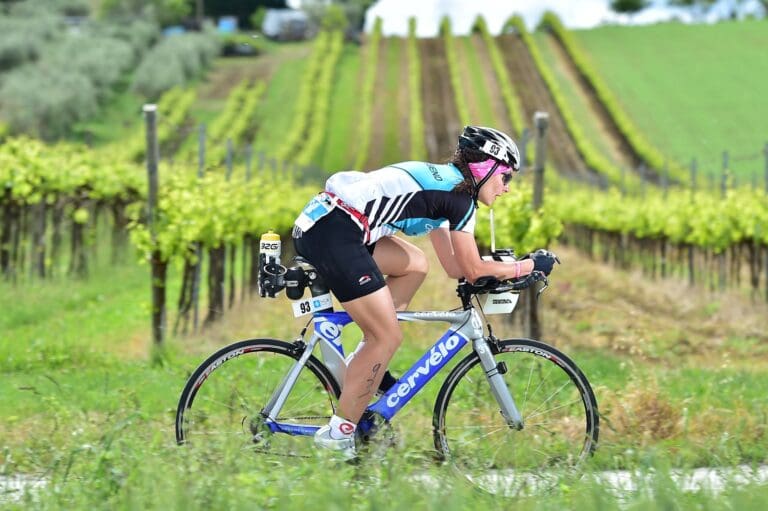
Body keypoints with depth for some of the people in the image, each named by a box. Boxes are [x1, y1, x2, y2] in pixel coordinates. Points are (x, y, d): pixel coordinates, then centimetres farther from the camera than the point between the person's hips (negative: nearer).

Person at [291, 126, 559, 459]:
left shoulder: (441, 184, 27)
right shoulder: (460, 194, 0)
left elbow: (454, 266, 30)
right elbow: (473, 270, 2)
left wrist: (506, 269, 26)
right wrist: (529, 265, 13)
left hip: (316, 220, 9)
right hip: (334, 234, -9)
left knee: (414, 264, 22)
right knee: (388, 337, 0)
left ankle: (363, 367, 18)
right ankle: (338, 435, 3)